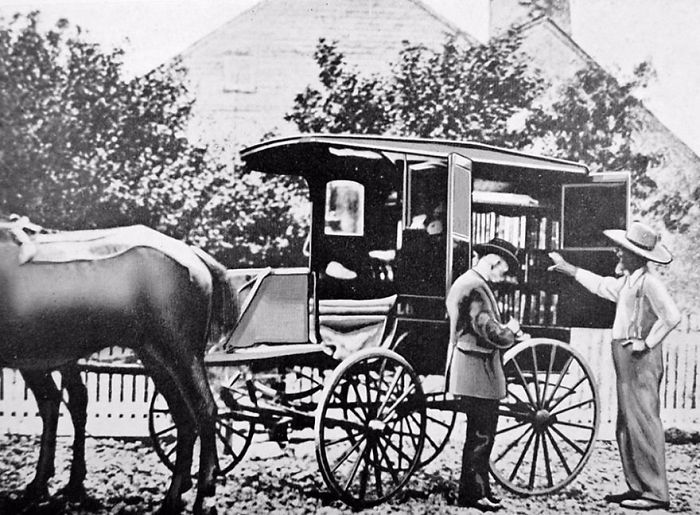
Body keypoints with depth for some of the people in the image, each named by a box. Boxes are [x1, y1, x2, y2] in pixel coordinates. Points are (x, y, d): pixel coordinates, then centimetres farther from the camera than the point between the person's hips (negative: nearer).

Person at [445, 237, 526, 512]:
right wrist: (510, 331, -6)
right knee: (481, 435, -3)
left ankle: (472, 490, 26)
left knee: (479, 434, 18)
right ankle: (475, 493, 5)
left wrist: (507, 332, 12)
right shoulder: (476, 287, -18)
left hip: (465, 372, 11)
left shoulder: (463, 282, 16)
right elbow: (488, 330, -24)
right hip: (478, 374, -11)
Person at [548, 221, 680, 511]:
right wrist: (568, 269, 36)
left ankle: (656, 493, -5)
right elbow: (600, 285, 31)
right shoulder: (626, 282, 14)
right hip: (626, 360, 10)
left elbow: (671, 316, -24)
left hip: (640, 359, -10)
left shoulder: (648, 282, -15)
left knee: (643, 423, -9)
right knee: (626, 426, 13)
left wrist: (648, 342, -17)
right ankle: (637, 487, 20)